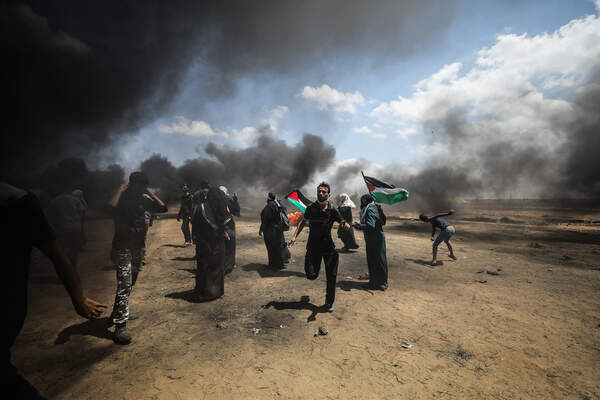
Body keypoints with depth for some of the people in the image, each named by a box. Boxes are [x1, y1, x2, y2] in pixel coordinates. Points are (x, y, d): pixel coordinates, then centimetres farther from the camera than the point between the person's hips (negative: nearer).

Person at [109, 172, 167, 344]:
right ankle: (120, 326, -8)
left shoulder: (144, 199, 4)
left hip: (138, 246, 7)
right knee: (124, 283, -12)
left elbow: (163, 208, 0)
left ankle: (120, 312, 35)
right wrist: (120, 189, -22)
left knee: (131, 282, 17)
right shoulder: (122, 198, -12)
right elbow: (111, 206, -35)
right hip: (123, 246, -7)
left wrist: (150, 192, -2)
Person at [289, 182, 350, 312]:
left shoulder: (332, 211, -4)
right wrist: (295, 236, 0)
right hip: (313, 246, 0)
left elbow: (343, 223, -6)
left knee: (331, 276, 2)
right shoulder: (311, 208, -2)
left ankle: (329, 303, 21)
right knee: (311, 276, -1)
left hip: (328, 246, 0)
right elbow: (303, 222, 10)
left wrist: (345, 224, -32)